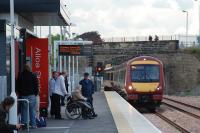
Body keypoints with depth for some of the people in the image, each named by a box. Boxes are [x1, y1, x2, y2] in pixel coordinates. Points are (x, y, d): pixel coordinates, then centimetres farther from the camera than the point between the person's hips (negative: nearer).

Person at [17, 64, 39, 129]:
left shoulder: (21, 76, 4)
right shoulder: (33, 75, -1)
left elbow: (18, 86, 8)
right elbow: (36, 85, -1)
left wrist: (20, 94, 15)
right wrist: (36, 93, 8)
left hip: (23, 95, 2)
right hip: (31, 95, -2)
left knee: (24, 110, 5)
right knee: (32, 110, 1)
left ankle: (24, 124, 4)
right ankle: (33, 124, 0)